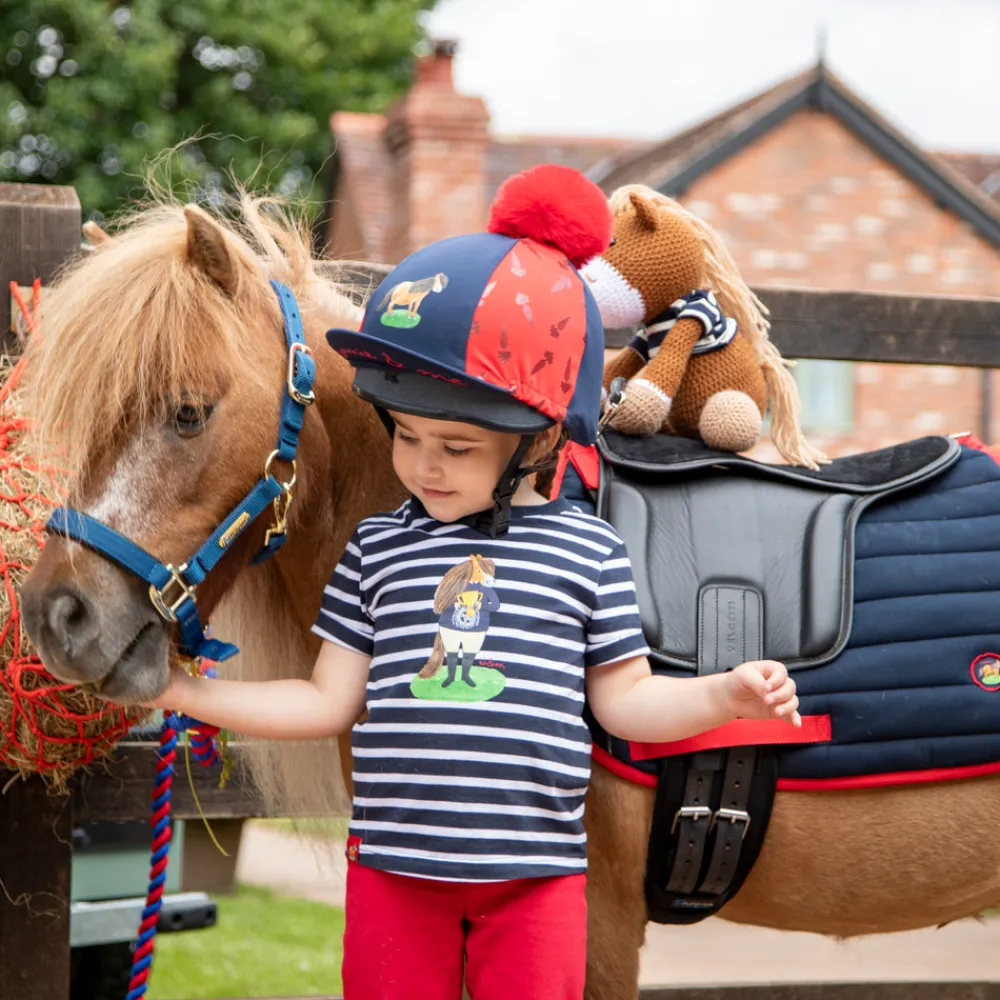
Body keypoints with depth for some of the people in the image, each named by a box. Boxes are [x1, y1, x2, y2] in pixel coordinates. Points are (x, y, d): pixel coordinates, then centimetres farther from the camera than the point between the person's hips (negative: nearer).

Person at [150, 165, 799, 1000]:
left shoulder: (588, 550, 1)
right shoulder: (379, 549, 6)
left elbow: (624, 699, 5)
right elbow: (330, 704, 8)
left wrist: (723, 694, -11)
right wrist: (184, 692, 5)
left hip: (536, 873, -2)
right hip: (393, 867, 2)